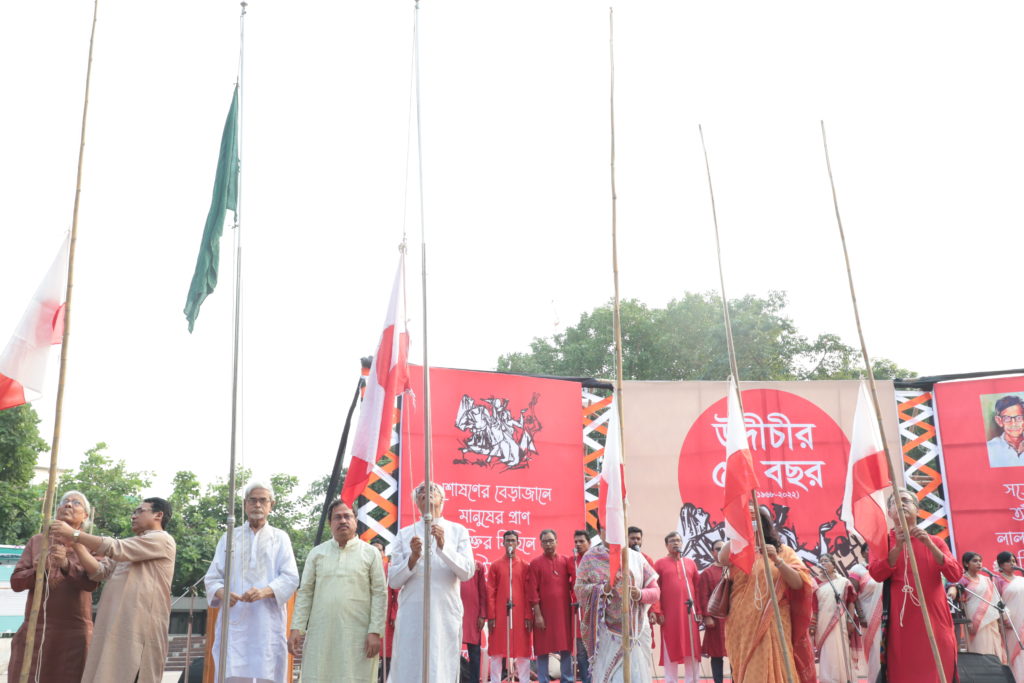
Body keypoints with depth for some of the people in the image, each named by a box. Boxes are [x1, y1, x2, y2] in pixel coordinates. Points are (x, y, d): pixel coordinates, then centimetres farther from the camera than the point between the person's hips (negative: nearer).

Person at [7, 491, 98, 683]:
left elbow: (91, 583, -10)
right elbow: (16, 581, 6)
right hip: (35, 629, 2)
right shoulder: (37, 540, 12)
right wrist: (40, 569, -14)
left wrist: (66, 564, -27)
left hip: (74, 632, -2)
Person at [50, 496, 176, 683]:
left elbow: (116, 548, -11)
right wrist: (74, 542, 4)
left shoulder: (162, 540, -2)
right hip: (115, 626, 8)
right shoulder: (128, 550, 25)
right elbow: (99, 571, 13)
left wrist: (74, 533, -7)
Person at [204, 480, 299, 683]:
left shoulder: (280, 538, 12)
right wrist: (221, 593, -14)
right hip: (234, 622, 1)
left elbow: (291, 578, 1)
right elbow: (212, 577, 9)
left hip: (268, 624, -1)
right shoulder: (229, 538, 16)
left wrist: (265, 591, -18)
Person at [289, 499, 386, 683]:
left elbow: (379, 594, 0)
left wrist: (375, 632, -7)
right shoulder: (317, 553, 11)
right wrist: (296, 628, 1)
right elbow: (305, 592, 9)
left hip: (357, 635, -2)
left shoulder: (370, 553, 4)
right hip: (320, 633, 2)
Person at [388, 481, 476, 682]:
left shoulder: (458, 531, 7)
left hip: (446, 614, 0)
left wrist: (443, 546, -16)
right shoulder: (404, 534, 9)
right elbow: (393, 582, 4)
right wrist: (413, 558, -12)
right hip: (411, 615, 1)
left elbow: (467, 573, -4)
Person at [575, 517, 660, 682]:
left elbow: (655, 591, 6)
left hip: (635, 630, 1)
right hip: (606, 630, -1)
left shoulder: (636, 558, 5)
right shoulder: (590, 557, 4)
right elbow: (579, 589, -1)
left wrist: (641, 594, -15)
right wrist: (604, 588, -17)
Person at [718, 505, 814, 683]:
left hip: (773, 623, -1)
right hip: (743, 623, 2)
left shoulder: (783, 551, 7)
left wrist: (777, 561, -18)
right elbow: (722, 559, -15)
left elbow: (798, 584, -5)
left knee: (770, 667, -7)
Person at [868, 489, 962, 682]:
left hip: (935, 621, 2)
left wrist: (930, 545, -15)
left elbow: (955, 575, -3)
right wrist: (898, 547, -19)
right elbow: (876, 575, -8)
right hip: (902, 623, -2)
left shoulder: (935, 541, 10)